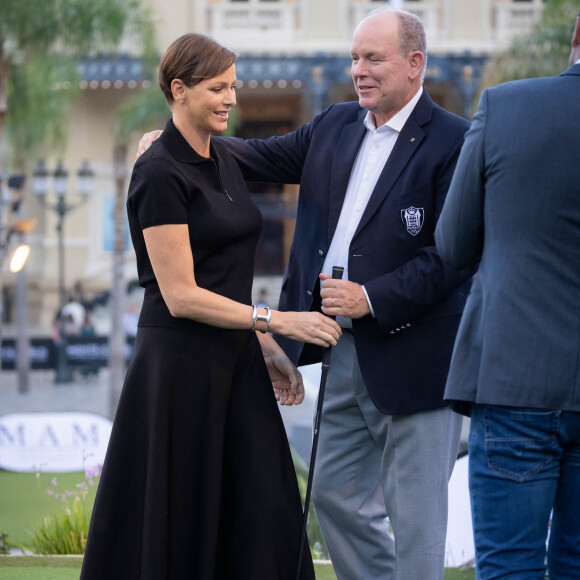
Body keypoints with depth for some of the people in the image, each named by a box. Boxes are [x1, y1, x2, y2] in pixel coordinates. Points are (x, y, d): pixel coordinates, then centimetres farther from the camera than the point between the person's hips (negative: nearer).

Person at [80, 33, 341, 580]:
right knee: (179, 522, -1)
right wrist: (279, 321, -19)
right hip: (181, 363, -8)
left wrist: (267, 349, 12)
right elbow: (181, 295, -18)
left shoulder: (223, 162, 12)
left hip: (234, 360, 8)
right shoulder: (160, 174, -14)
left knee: (265, 515, 2)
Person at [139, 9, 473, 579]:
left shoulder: (452, 142, -11)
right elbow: (262, 158, 17)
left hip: (414, 356, -8)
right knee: (335, 494, 15)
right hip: (346, 355, 8)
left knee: (415, 517, 0)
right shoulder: (335, 126, 11)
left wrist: (372, 298, -20)